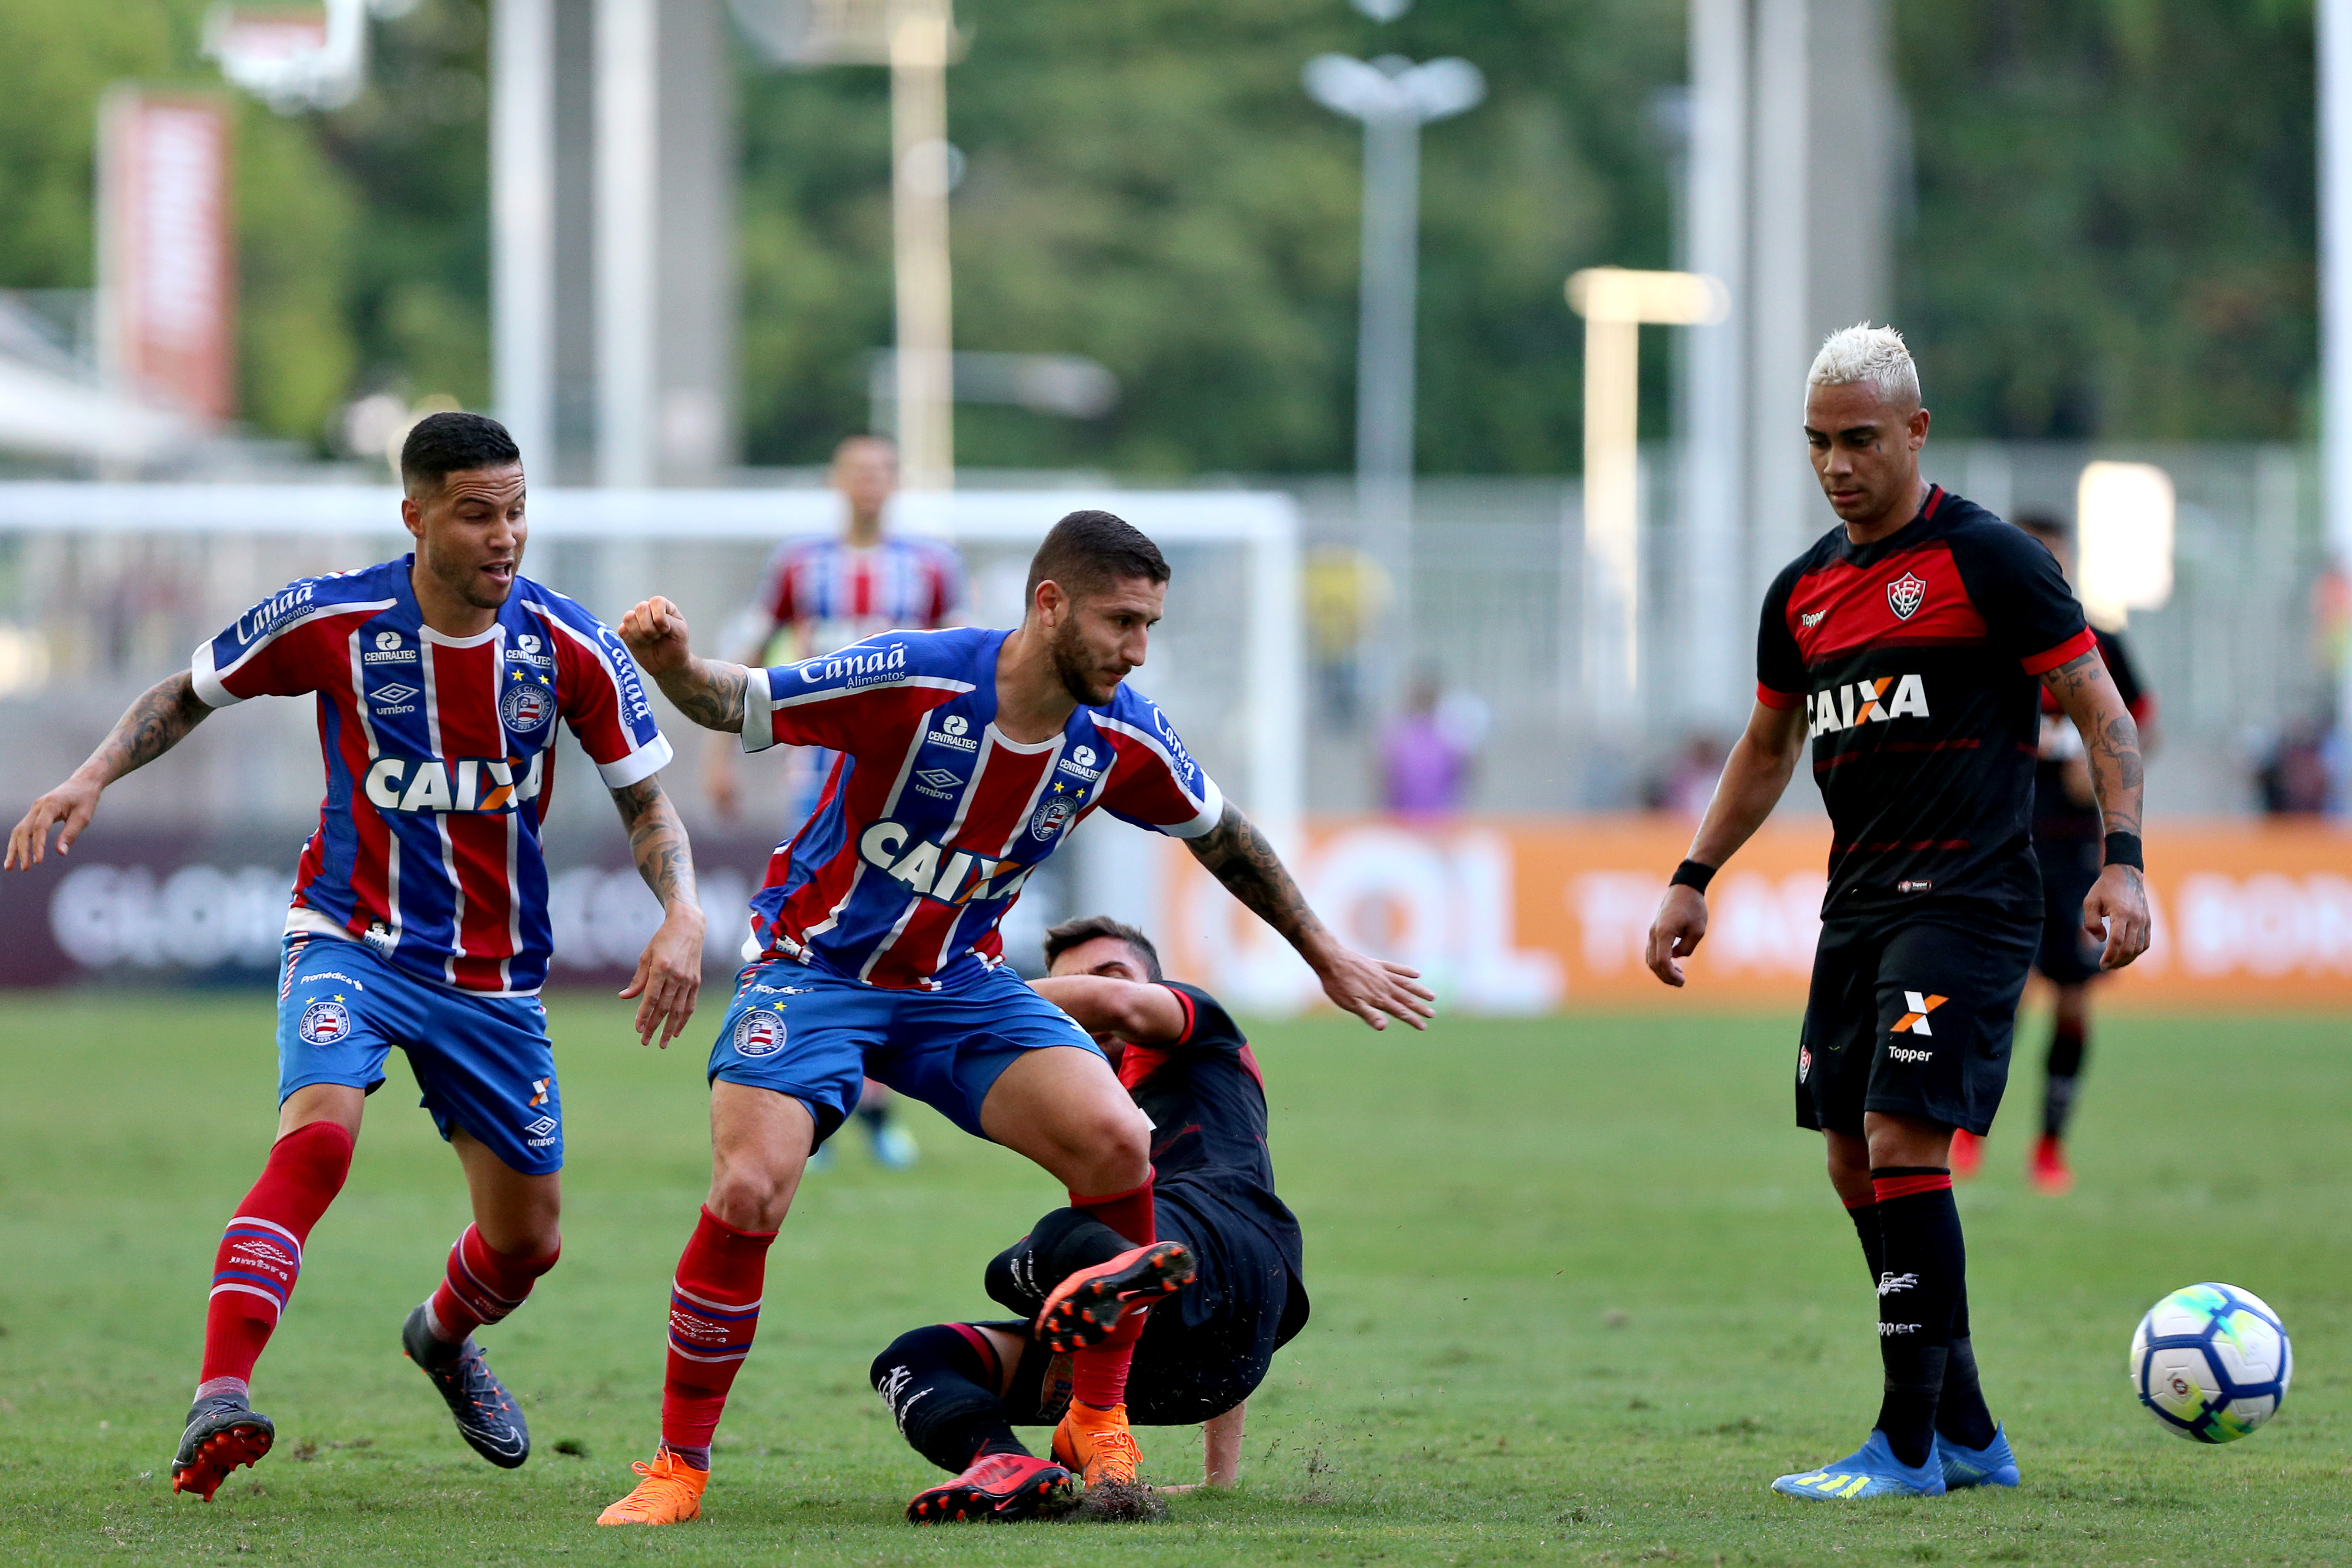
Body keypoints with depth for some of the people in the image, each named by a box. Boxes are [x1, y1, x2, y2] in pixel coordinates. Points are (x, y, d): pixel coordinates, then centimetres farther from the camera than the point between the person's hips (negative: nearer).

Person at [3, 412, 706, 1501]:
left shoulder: (572, 649, -10)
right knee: (318, 1130, -32)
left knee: (528, 1238, 10)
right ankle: (222, 1398, -39)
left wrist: (681, 915, -15)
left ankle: (445, 1338, 47)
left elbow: (645, 800, 1)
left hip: (495, 978, 3)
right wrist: (93, 778, -9)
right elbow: (190, 693, 5)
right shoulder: (331, 622, -13)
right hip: (352, 938, -3)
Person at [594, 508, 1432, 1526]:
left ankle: (1098, 1424, 1)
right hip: (817, 970, -4)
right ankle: (679, 1468, -6)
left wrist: (1326, 955, 19)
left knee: (1116, 1143, -18)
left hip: (961, 984, 4)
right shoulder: (912, 680, -24)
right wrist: (675, 666, -39)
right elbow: (737, 705, -15)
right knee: (749, 1190, -24)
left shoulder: (1121, 739, -9)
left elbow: (1218, 834, 10)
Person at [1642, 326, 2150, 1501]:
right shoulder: (1803, 590, 14)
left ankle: (1909, 1446, -12)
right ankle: (1968, 1435, 15)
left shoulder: (1987, 559, -6)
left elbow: (2101, 710, -6)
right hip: (1858, 906, 8)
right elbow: (1768, 746, 28)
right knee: (1857, 1167, 6)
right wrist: (1693, 882, 25)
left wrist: (2121, 861, -16)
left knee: (1903, 1144, -16)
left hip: (1968, 898, -8)